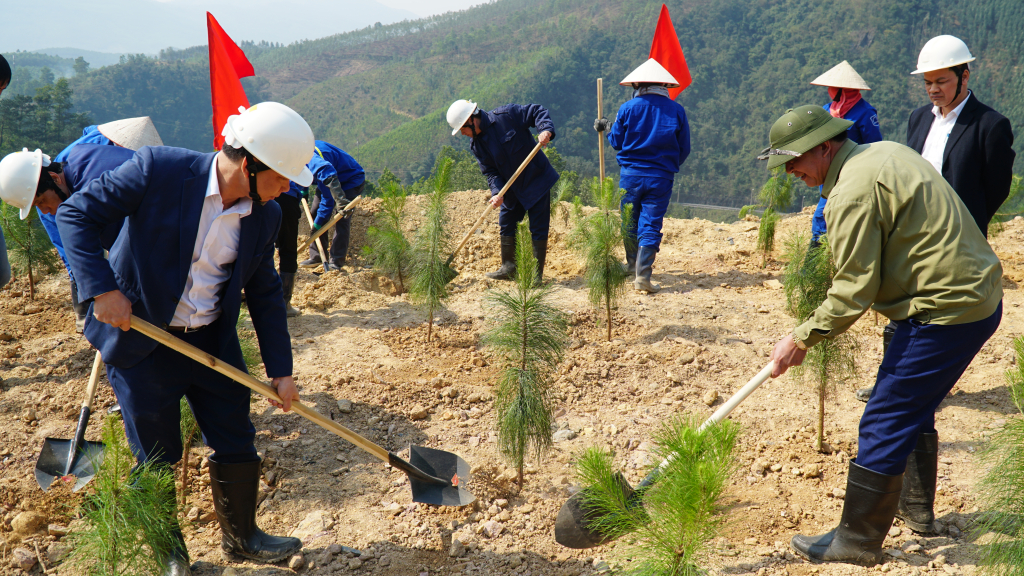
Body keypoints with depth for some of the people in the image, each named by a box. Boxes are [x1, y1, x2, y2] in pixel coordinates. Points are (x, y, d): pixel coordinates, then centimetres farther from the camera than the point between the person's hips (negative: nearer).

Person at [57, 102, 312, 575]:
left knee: (237, 445, 10)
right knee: (155, 457, 9)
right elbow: (75, 214, -15)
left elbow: (264, 294, 6)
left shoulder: (265, 216, -4)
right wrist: (102, 288, -26)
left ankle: (241, 536, 34)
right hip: (140, 340, -4)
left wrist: (280, 370, 4)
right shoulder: (158, 169, -20)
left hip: (212, 342, 4)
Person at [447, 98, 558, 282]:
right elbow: (490, 171, -1)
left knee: (538, 227, -4)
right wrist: (496, 192, -18)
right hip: (512, 188, 6)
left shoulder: (506, 115, -17)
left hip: (537, 180, -6)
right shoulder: (476, 145, -1)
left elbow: (538, 111, -13)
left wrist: (546, 129, -31)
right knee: (506, 224, 12)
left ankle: (537, 273, 2)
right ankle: (508, 268, 25)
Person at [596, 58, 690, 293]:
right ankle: (642, 274, -10)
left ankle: (633, 264, 34)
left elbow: (616, 142, 4)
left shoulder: (627, 108, -3)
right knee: (650, 225, 0)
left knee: (629, 221, 17)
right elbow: (684, 149, 6)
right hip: (661, 177, 0)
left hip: (631, 174, 0)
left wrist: (606, 130, 24)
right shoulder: (677, 110, 0)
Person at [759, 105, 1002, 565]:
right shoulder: (883, 151, 11)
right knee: (915, 408, 25)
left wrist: (800, 341, -10)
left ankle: (858, 541, 6)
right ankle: (916, 507, 40)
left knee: (883, 426, -3)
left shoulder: (853, 192, -19)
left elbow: (853, 293, -19)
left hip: (944, 312, -11)